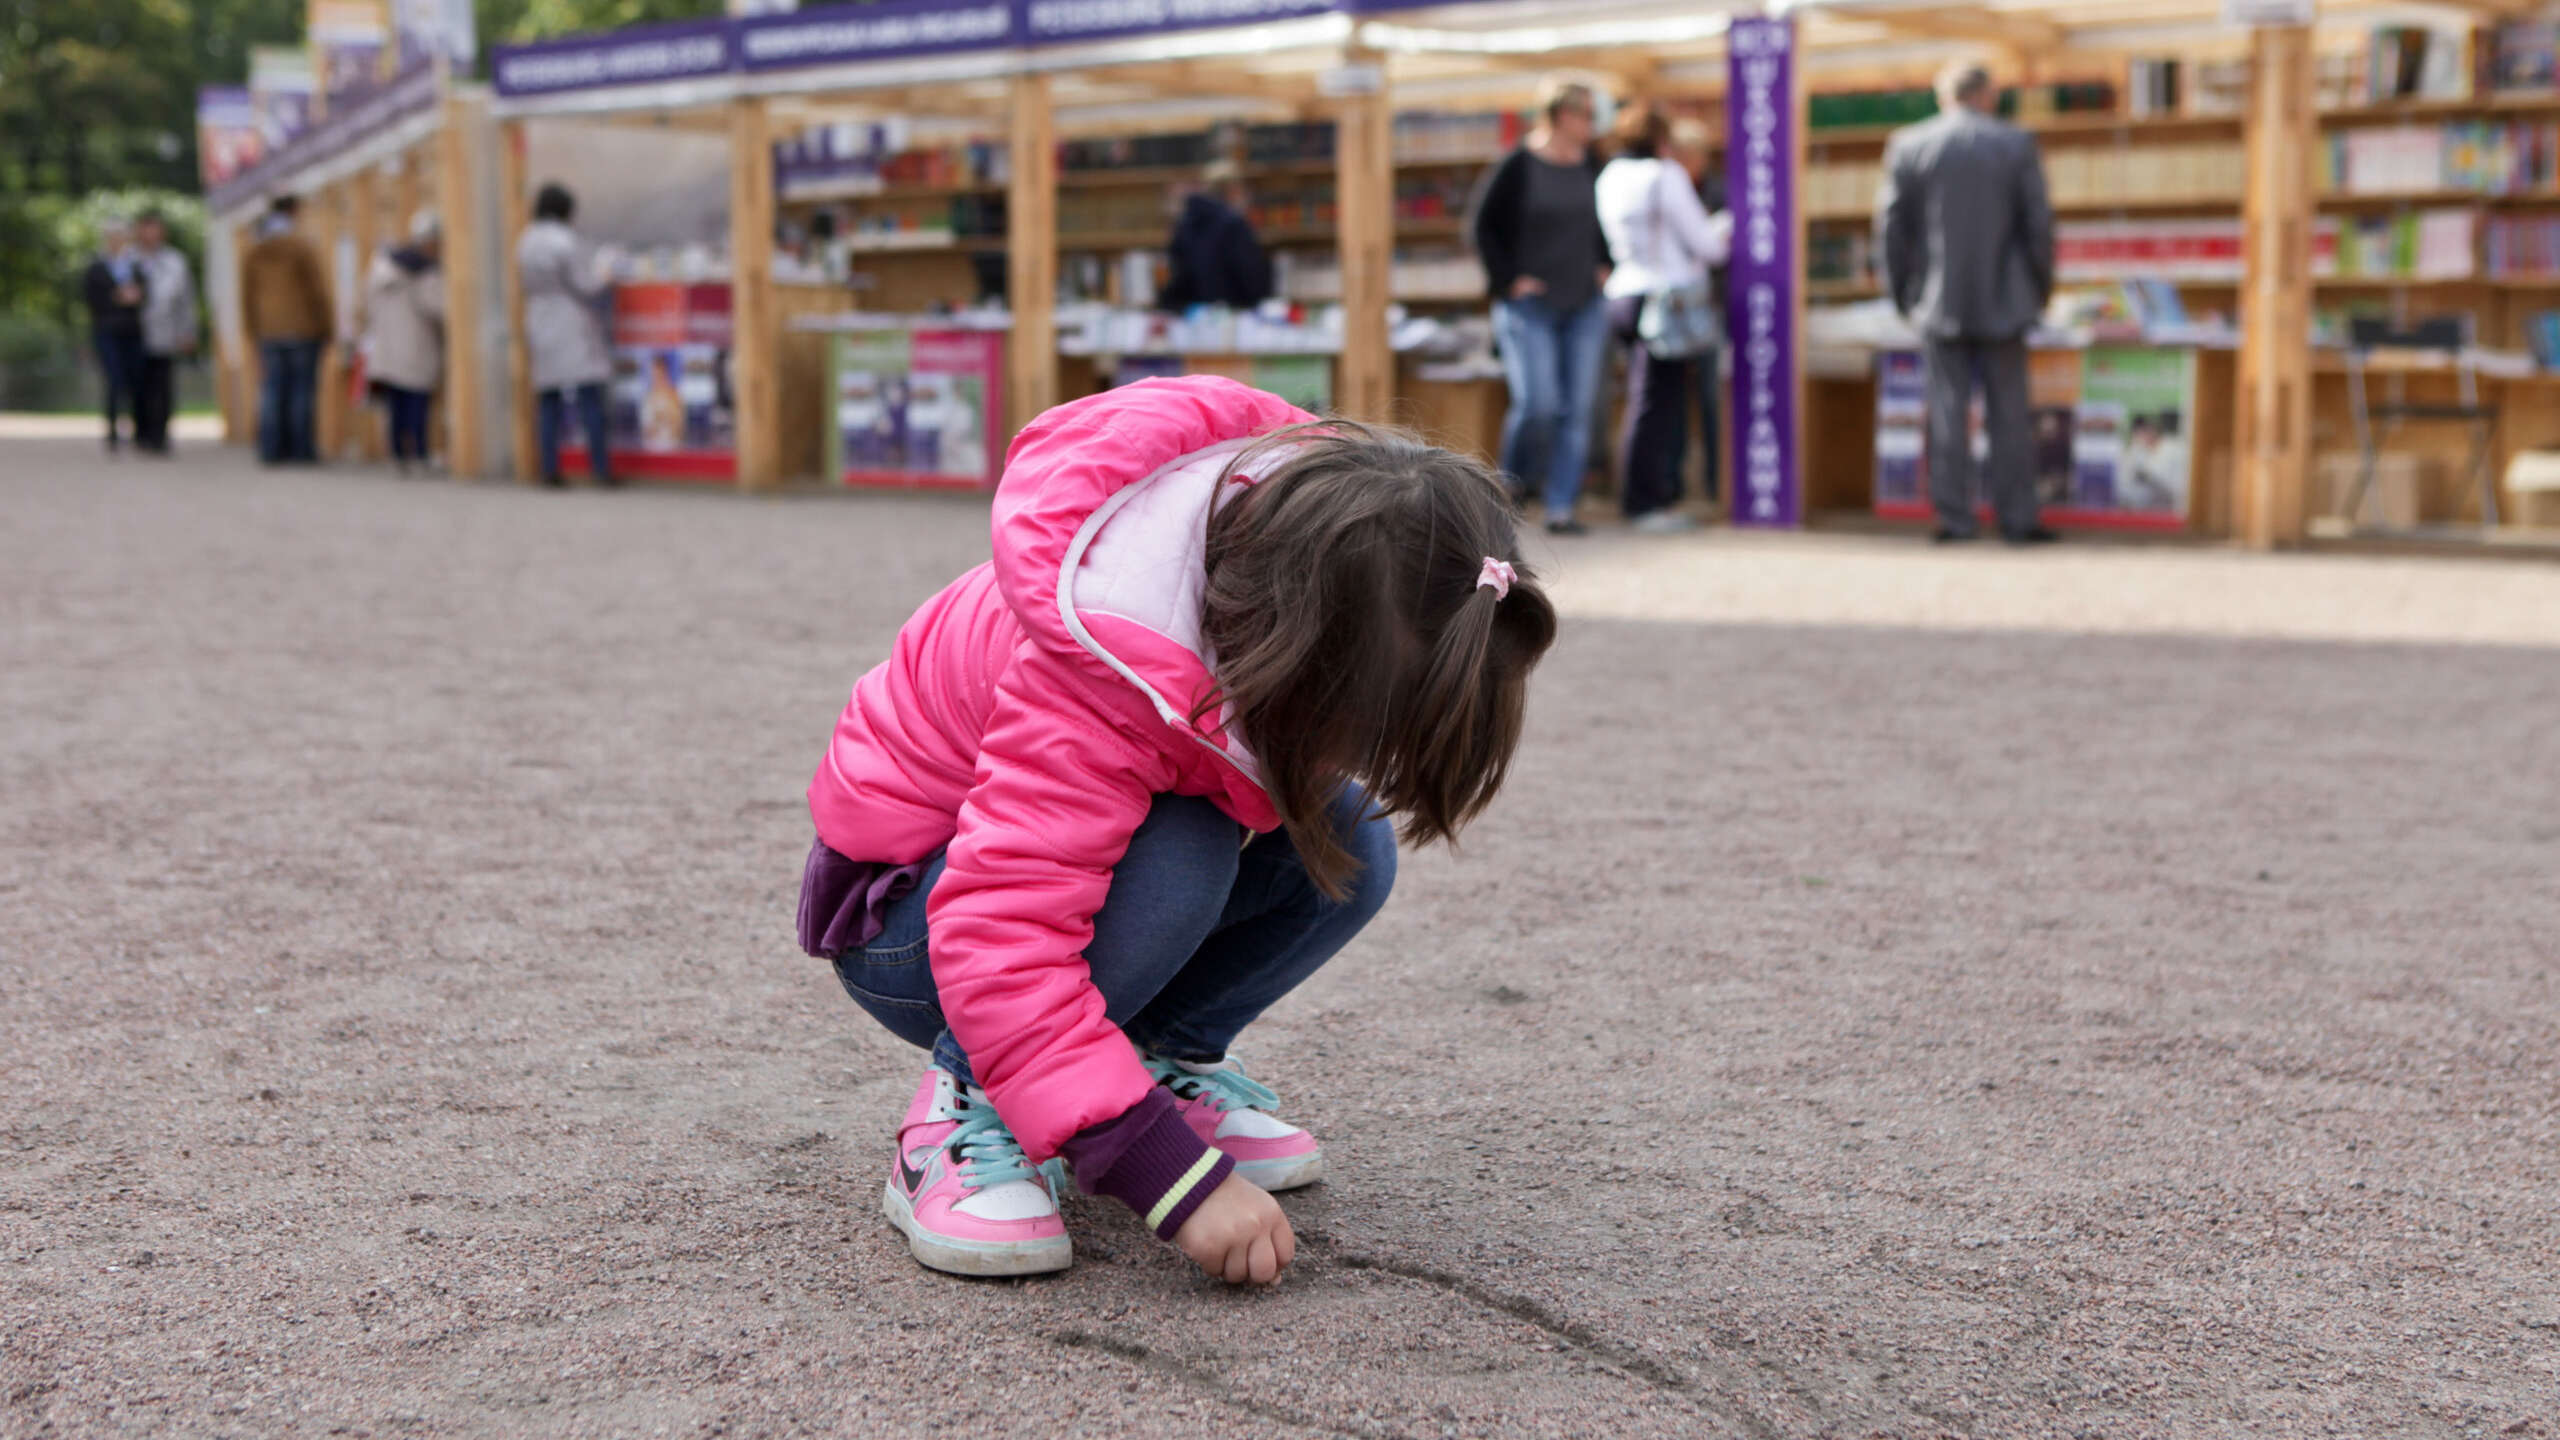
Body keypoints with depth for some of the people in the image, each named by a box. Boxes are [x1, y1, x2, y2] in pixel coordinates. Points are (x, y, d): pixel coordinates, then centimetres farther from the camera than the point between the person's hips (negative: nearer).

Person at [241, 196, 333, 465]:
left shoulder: (252, 253, 9)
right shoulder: (301, 246, -7)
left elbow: (247, 296, 12)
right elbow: (319, 290, -8)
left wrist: (254, 332, 18)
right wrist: (327, 326, 0)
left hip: (268, 332, 4)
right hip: (303, 330, -4)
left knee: (272, 389, 4)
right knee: (302, 388, -2)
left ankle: (272, 449, 0)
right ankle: (301, 449, -3)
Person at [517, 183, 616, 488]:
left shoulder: (525, 242, 7)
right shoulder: (565, 240, -14)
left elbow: (526, 285, 12)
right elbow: (585, 285, -13)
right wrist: (605, 284, 8)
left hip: (540, 325, 6)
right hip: (573, 323, -6)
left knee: (549, 402, 7)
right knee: (590, 396, -5)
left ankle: (550, 469, 4)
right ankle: (600, 468, -8)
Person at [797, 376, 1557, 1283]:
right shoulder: (1107, 678, -41)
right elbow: (1003, 946, -45)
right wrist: (1178, 1180, -46)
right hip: (911, 916, -7)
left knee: (1348, 847, -17)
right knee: (1177, 861, -37)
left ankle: (1167, 1059, 1)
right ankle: (967, 1110, -17)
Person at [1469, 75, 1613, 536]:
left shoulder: (1591, 166, 8)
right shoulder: (1518, 166, -7)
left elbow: (1608, 220, 24)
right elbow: (1483, 225, -3)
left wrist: (1603, 266, 11)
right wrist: (1508, 279, -8)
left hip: (1583, 307, 5)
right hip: (1531, 307, -5)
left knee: (1577, 408, 0)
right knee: (1537, 403, -15)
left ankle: (1561, 507, 6)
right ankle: (1513, 485, 11)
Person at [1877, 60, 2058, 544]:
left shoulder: (1907, 146, -1)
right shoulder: (2016, 145, -2)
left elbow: (1891, 226, 1)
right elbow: (2039, 225, -2)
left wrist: (1902, 292, 11)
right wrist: (2041, 287, 11)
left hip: (1938, 304, 0)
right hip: (2001, 303, 0)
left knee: (1947, 412, 3)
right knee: (2009, 413, 6)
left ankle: (1955, 518, 2)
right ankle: (2017, 518, 8)